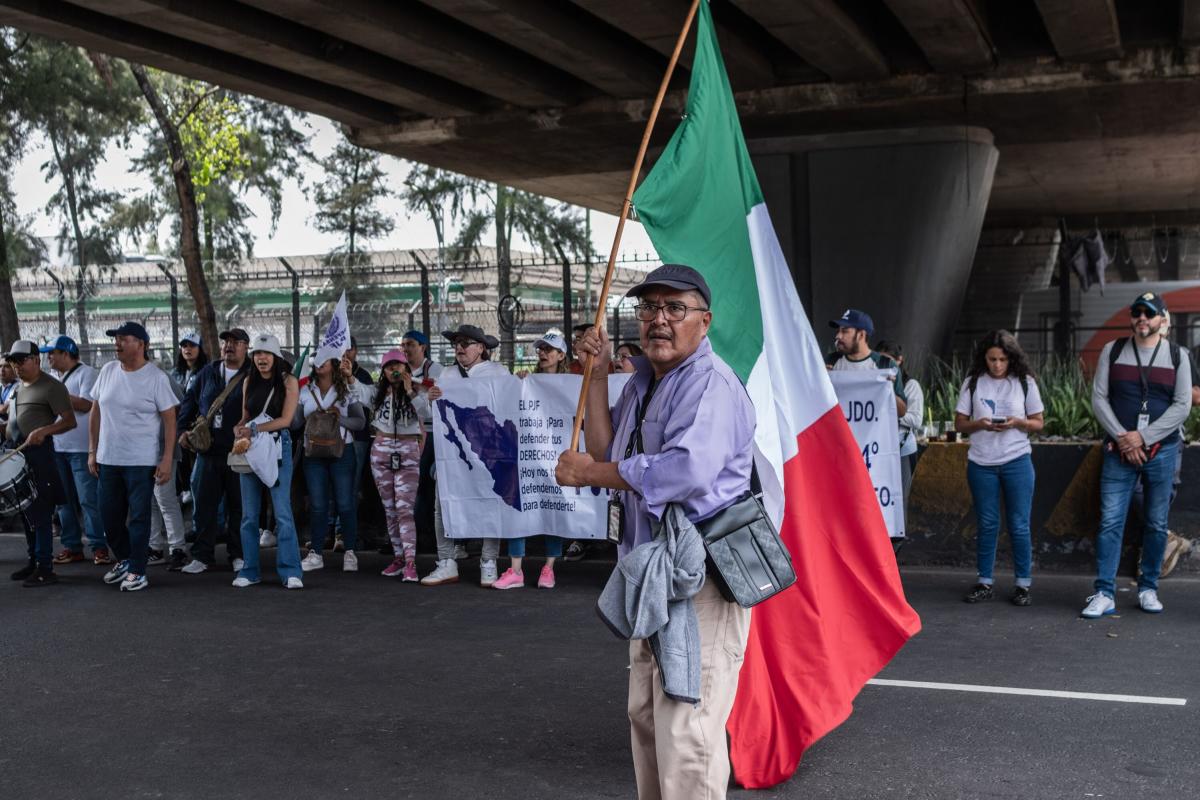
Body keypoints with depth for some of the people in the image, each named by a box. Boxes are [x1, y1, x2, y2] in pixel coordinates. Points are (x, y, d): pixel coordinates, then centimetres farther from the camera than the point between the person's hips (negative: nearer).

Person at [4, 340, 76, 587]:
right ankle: (33, 561, 23)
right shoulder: (18, 387, 17)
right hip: (16, 454, 9)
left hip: (39, 454, -9)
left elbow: (69, 420, -14)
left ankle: (45, 569, -4)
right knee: (25, 511, 13)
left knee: (40, 512, -7)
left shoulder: (51, 387, -9)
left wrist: (44, 430, -28)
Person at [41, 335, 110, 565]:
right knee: (64, 500, 10)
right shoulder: (52, 376, 16)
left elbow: (86, 404, -18)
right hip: (56, 448, 7)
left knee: (89, 499, -6)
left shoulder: (86, 373, -7)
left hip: (81, 448, -7)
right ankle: (72, 546, 18)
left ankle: (99, 547, -1)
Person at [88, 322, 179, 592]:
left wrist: (167, 459, -15)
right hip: (108, 458, 5)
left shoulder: (156, 377, -9)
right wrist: (92, 451, 10)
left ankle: (137, 571, 9)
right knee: (109, 514, 13)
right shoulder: (108, 371, 6)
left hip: (142, 461, -5)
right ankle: (124, 559, 33)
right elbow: (96, 412, 13)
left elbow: (170, 419, -9)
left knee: (138, 516, -1)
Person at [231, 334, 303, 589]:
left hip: (278, 446, -5)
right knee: (249, 513, 7)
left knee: (282, 511, -8)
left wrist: (253, 429, -16)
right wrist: (239, 428, -7)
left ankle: (290, 572, -5)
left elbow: (286, 419, -9)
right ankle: (249, 570, 15)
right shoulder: (250, 381, 12)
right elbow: (246, 416, 15)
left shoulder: (288, 381, -2)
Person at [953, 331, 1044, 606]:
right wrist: (979, 424, -16)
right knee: (987, 524, 8)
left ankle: (1023, 583, 10)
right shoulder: (973, 383, 3)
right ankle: (984, 582, 16)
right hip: (981, 463, 1)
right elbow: (959, 424, 5)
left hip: (1017, 462, -1)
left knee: (1019, 525, 1)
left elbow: (1037, 424, 6)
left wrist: (1017, 422, -15)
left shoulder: (1025, 382, 2)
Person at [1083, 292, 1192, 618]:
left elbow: (1182, 406, -2)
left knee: (1156, 524, 7)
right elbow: (1099, 398, 1)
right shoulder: (1112, 351, 5)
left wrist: (1143, 437, -11)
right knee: (1110, 522, -5)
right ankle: (1104, 594, -4)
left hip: (1161, 451, 0)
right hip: (1118, 451, 0)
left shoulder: (1177, 355, 4)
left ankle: (1148, 589, 18)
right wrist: (1123, 438, -9)